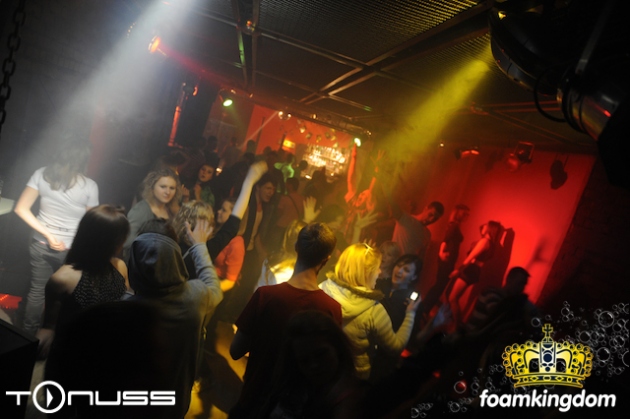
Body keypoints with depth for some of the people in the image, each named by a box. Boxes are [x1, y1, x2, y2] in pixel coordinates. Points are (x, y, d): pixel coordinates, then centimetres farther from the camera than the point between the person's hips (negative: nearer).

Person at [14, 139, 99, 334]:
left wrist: (48, 234, -11)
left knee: (36, 291, 20)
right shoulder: (89, 186, -15)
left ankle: (28, 333, 37)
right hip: (72, 249, -3)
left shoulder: (42, 174, -7)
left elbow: (21, 209, -9)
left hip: (41, 244, 3)